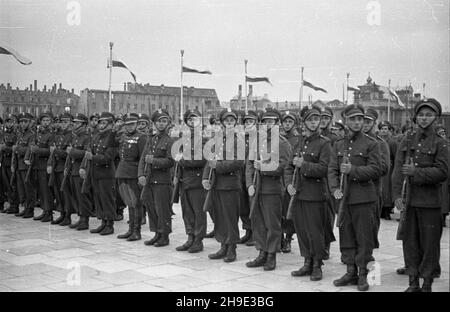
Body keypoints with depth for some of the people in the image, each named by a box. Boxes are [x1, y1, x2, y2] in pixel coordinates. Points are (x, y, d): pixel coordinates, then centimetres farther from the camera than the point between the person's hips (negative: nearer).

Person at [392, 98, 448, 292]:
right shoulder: (408, 140, 7)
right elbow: (398, 169, 0)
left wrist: (416, 172, -18)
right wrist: (397, 195, -9)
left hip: (430, 201, -3)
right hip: (409, 200, 3)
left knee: (429, 243, 2)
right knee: (410, 241, 9)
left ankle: (427, 284, 14)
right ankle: (413, 282, 20)